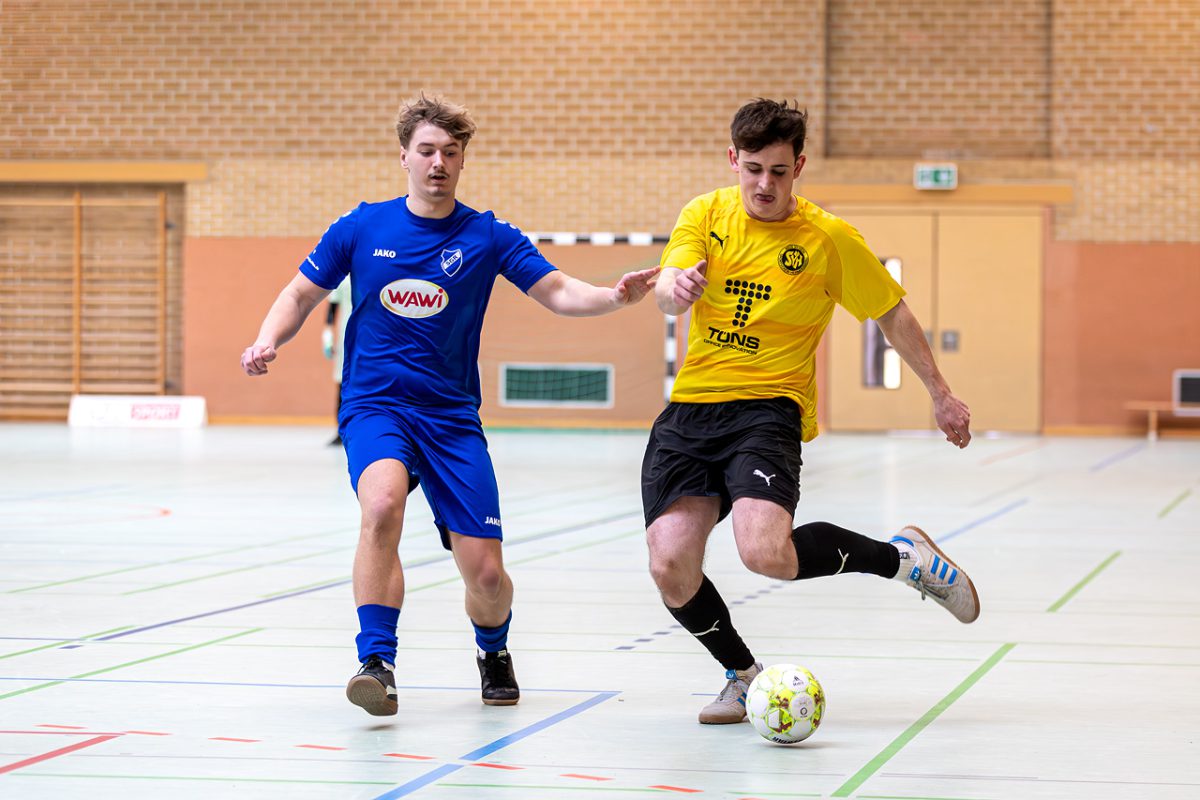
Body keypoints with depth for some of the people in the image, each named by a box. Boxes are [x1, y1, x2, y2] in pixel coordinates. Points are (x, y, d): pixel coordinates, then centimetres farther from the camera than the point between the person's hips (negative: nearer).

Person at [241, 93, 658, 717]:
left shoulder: (488, 237, 2)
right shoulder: (361, 227, 2)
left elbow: (558, 292, -6)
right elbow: (301, 295, 11)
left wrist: (615, 296, -26)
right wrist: (268, 341, -9)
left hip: (452, 418, 1)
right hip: (374, 407, -1)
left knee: (486, 575, -6)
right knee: (383, 502, -35)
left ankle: (493, 652, 30)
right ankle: (376, 663, -29)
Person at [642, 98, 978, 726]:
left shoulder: (829, 239, -2)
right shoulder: (707, 214, 4)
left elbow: (892, 314, 9)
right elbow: (667, 292, -12)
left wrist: (942, 396, 11)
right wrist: (676, 286, -37)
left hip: (767, 409, -3)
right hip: (689, 409, 3)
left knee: (765, 552, -29)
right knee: (670, 568, -13)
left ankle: (900, 556, -1)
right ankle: (742, 673, 16)